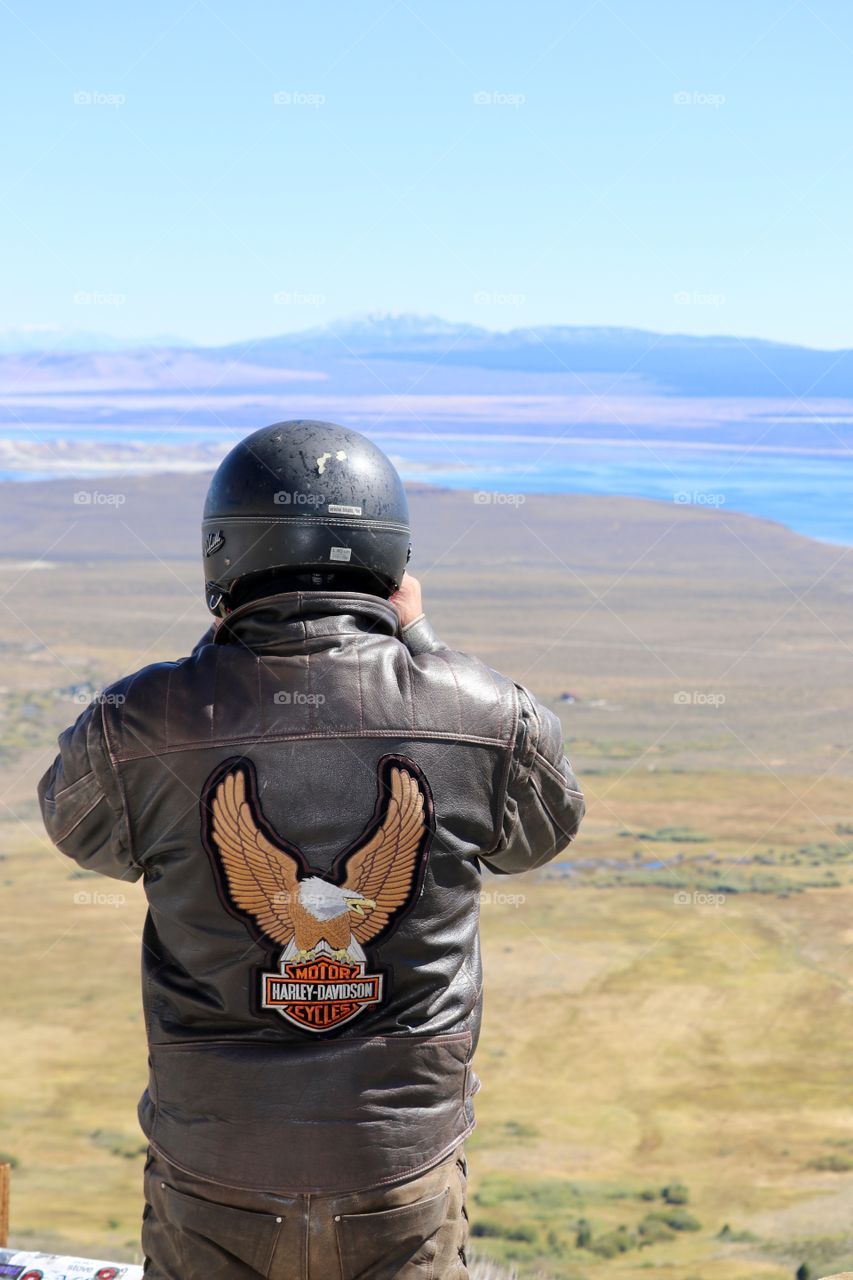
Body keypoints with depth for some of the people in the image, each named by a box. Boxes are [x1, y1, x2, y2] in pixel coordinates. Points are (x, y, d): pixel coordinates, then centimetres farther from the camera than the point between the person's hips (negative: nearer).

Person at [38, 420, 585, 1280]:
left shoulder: (143, 729, -13)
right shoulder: (486, 718, -11)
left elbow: (76, 820, 9)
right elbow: (545, 826, 11)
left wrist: (220, 650, 8)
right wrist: (419, 645, 12)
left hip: (214, 1186, 0)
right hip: (404, 1183, 1)